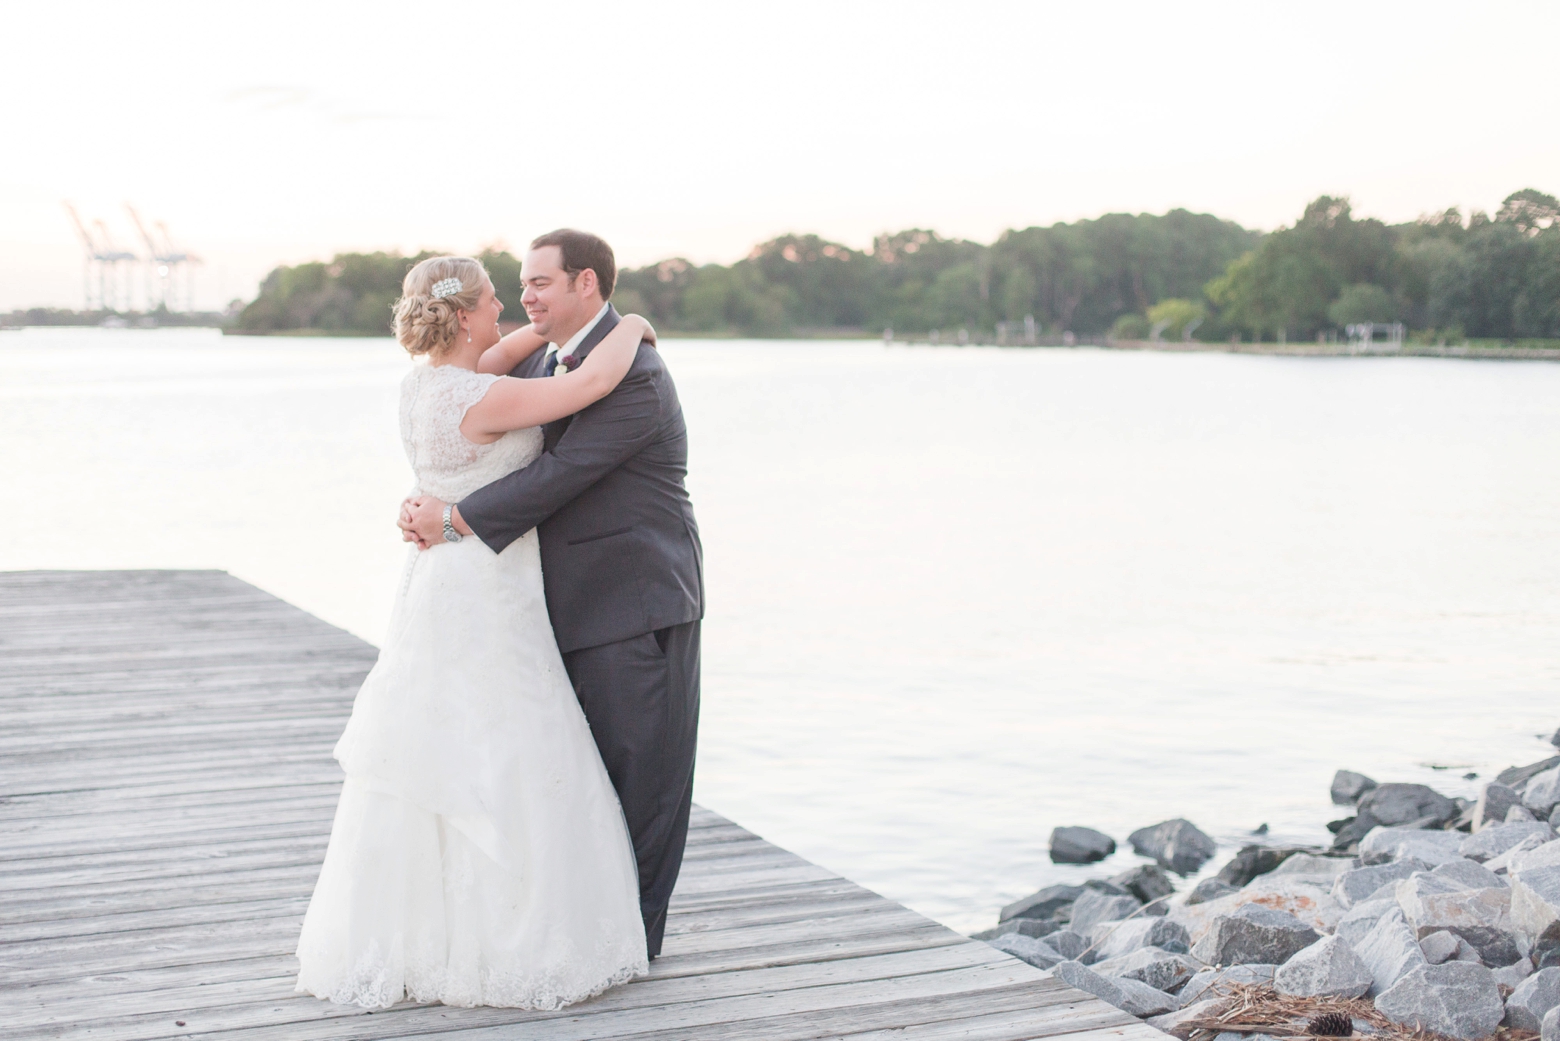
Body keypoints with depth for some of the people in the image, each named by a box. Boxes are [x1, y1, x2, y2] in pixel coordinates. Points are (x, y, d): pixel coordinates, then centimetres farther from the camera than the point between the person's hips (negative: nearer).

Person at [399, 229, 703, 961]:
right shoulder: (542, 361, 11)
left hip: (635, 600, -9)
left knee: (640, 770, 2)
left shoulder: (634, 376, -18)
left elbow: (557, 476, -23)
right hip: (575, 604, 9)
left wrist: (454, 519, -18)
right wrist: (427, 507, -7)